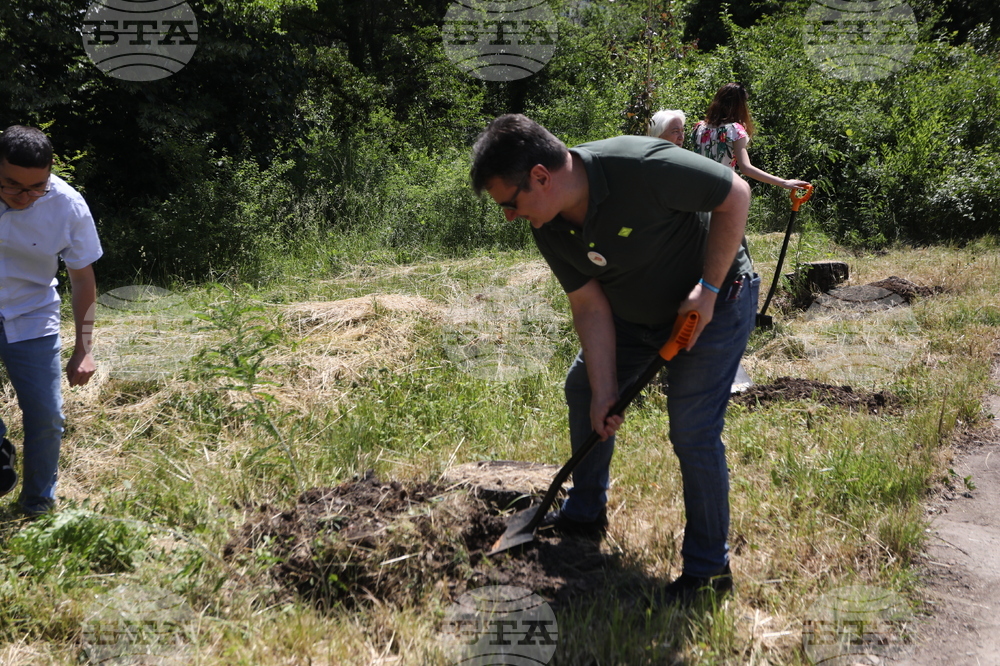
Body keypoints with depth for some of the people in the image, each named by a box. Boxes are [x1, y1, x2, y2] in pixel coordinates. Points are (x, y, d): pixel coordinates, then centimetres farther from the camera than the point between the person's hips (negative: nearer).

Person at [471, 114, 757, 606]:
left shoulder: (643, 166, -36)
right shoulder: (549, 230, -15)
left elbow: (735, 195, -25)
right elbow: (590, 308, -10)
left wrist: (707, 289, -25)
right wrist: (604, 394, -14)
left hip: (714, 302, -7)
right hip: (635, 312, 7)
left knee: (692, 429, -13)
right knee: (583, 387, 13)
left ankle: (708, 569, 4)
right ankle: (585, 514, 33)